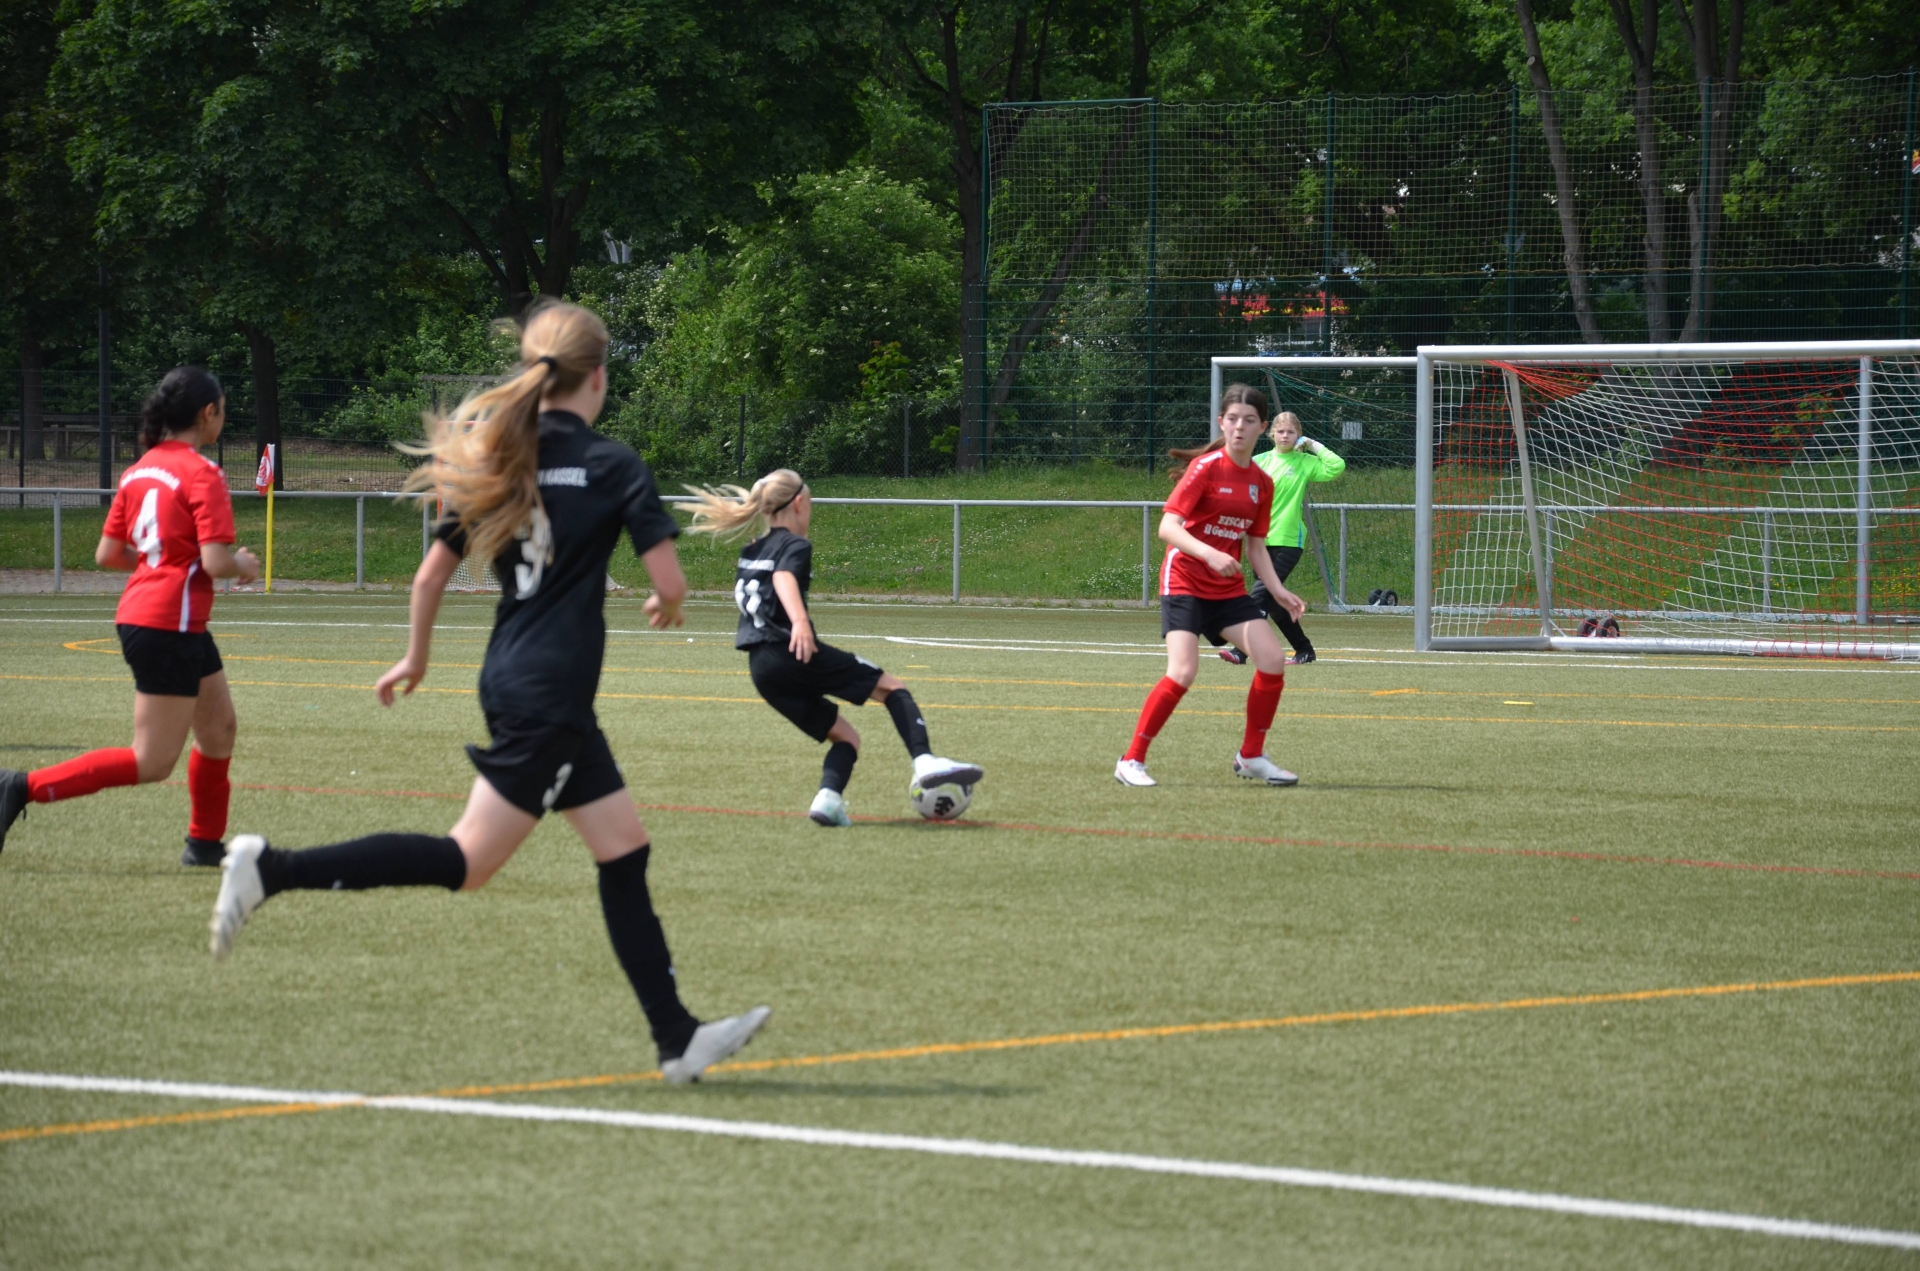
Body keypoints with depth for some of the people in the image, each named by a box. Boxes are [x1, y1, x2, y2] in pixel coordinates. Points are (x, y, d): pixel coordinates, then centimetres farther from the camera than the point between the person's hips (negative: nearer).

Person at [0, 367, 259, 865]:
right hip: (169, 626, -9)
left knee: (220, 729, 21)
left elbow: (107, 554, 10)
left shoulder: (138, 471, 9)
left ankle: (206, 842, 29)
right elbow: (215, 562, -20)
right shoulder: (202, 475, -14)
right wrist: (242, 566, 1)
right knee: (151, 763, -6)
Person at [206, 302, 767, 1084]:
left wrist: (415, 659, 26)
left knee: (624, 849, 12)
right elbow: (670, 584, -11)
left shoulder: (497, 459, 8)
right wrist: (665, 608, 13)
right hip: (550, 693, -8)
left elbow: (430, 577, 10)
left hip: (510, 678, 8)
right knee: (467, 862, -8)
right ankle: (274, 871, -17)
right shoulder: (613, 467, -8)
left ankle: (677, 1039, 14)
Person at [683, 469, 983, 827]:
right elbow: (784, 578, -23)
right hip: (794, 653, -8)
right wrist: (800, 620, -42)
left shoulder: (750, 552, 22)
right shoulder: (795, 546, -2)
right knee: (892, 688, 0)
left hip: (761, 669, 8)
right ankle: (925, 762, -20)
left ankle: (828, 798, -12)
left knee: (845, 736, 14)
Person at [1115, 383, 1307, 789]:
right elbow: (1167, 527, -19)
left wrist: (1278, 591, 4)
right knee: (1183, 671, -21)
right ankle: (1131, 761, -10)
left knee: (1273, 660, -7)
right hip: (1185, 582, -6)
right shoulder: (1206, 467, -12)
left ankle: (1251, 756, 11)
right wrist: (1209, 553, -34)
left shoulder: (1262, 483, 7)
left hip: (1228, 589, 6)